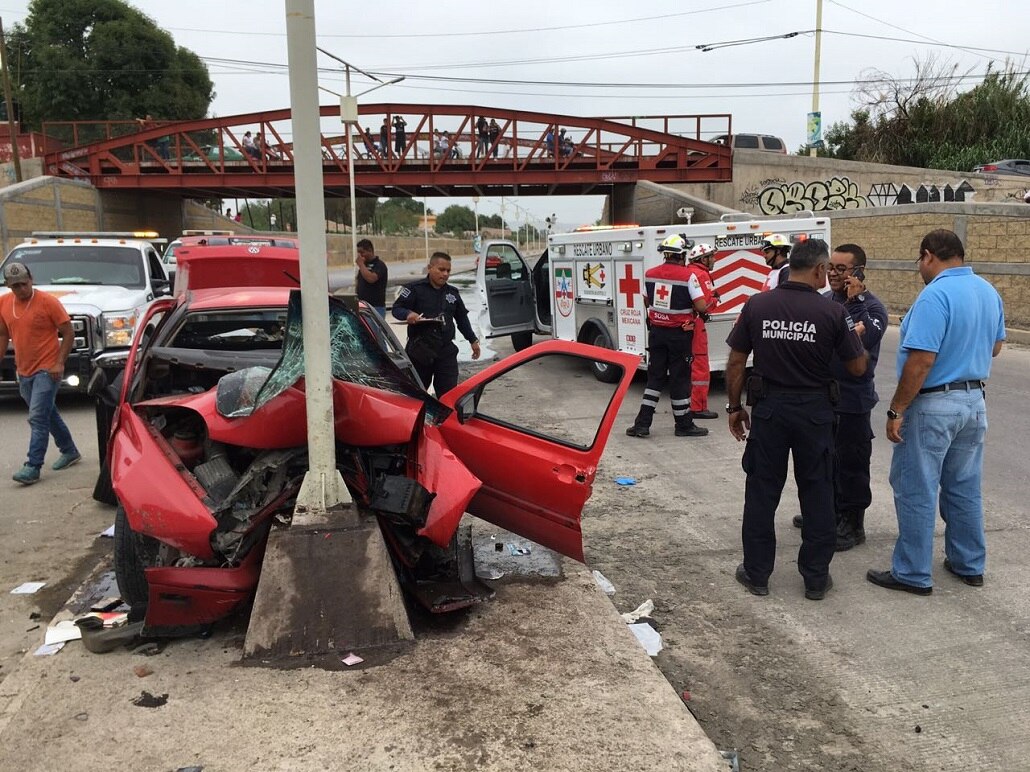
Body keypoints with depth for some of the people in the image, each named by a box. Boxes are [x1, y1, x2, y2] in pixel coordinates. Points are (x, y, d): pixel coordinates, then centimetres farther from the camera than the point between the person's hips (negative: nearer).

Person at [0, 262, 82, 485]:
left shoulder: (47, 301, -12)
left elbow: (68, 333, -10)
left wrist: (59, 363, -16)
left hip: (46, 370, -7)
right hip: (24, 372, 7)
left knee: (38, 418, -11)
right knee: (48, 414, 18)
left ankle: (33, 466, -10)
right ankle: (69, 451, 33)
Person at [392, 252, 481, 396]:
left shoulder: (453, 292, 15)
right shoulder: (415, 289, -4)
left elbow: (461, 318, 24)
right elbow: (397, 308, -8)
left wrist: (473, 340, 24)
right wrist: (408, 314, -30)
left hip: (446, 350, 4)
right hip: (420, 350, -4)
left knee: (449, 393, 1)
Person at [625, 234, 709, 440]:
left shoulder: (650, 274, 2)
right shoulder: (688, 276, -15)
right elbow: (701, 307, -16)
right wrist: (691, 306, 5)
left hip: (656, 332, 5)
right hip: (679, 334, -4)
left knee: (655, 376, 12)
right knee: (679, 378, 5)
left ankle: (642, 423, 8)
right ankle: (684, 425, 16)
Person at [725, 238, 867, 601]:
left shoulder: (756, 305, -5)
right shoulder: (833, 312, -9)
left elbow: (736, 362, -3)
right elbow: (858, 367, -1)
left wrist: (735, 407, 8)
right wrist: (856, 337, 18)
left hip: (769, 408, 1)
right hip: (814, 411, -1)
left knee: (761, 491, 11)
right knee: (817, 494, 11)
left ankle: (756, 573, 19)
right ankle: (816, 578, 20)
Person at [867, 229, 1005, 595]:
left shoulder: (935, 295, -20)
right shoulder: (989, 292, 7)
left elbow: (921, 360, -25)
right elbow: (995, 347, 19)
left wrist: (896, 410, -19)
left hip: (933, 404, -8)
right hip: (974, 401, 8)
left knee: (917, 491, 2)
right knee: (965, 487, 18)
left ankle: (913, 574, 10)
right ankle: (969, 565, 29)